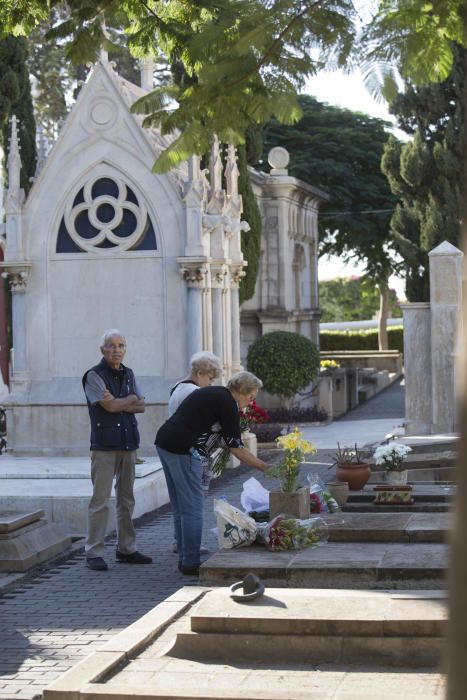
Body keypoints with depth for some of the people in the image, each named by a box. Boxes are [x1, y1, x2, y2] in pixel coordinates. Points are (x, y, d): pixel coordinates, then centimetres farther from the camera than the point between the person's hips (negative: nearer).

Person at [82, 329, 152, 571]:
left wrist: (119, 403, -9)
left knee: (127, 499, 10)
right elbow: (110, 406, -15)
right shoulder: (94, 375, -6)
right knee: (100, 501, -6)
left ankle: (126, 549, 18)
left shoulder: (128, 374, 14)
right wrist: (131, 399, 0)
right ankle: (94, 553, -3)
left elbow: (141, 406, 7)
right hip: (104, 445, -6)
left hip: (128, 444, 6)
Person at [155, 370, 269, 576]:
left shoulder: (211, 393, 20)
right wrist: (265, 468, 0)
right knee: (192, 509, -3)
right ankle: (190, 563, 0)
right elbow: (236, 449, -7)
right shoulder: (227, 403, -7)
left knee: (180, 508, 14)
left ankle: (184, 559, 19)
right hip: (183, 450, -10)